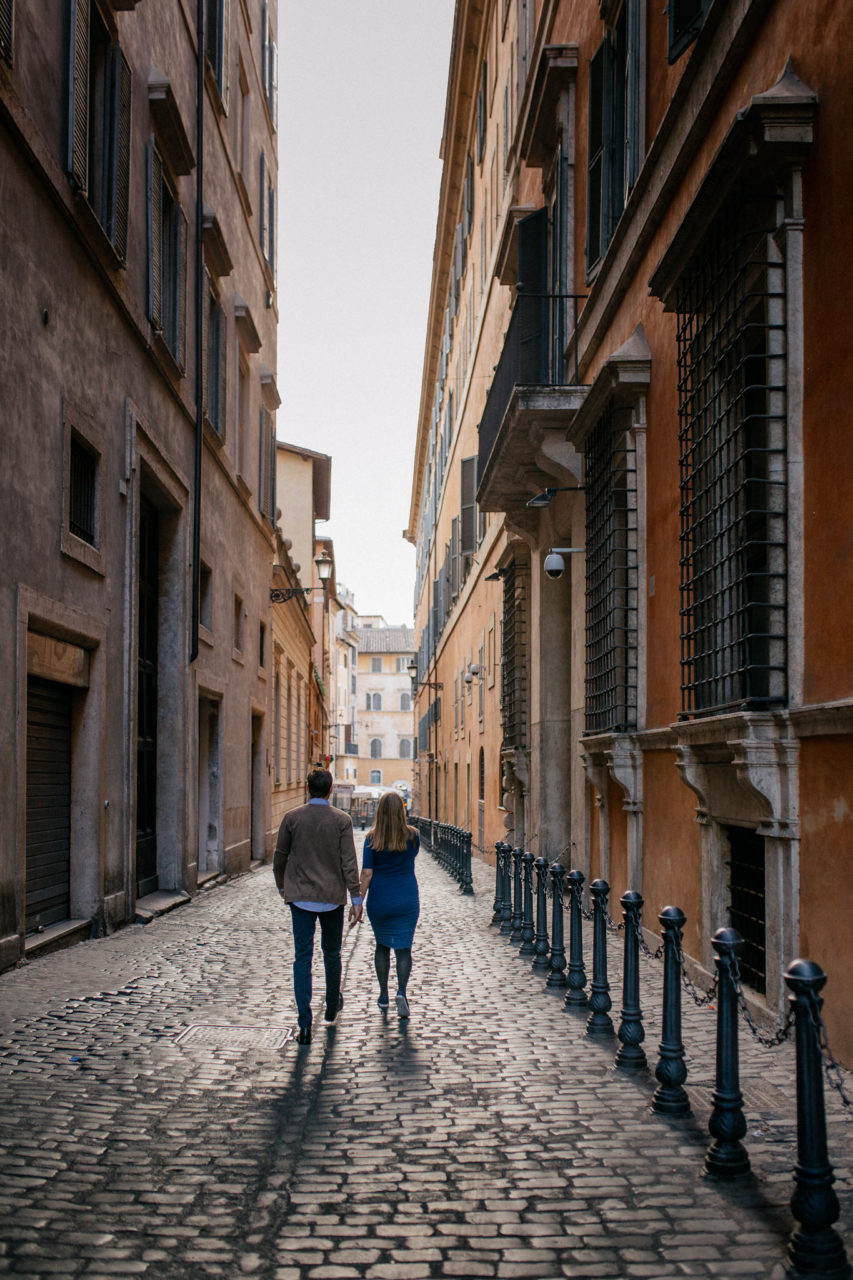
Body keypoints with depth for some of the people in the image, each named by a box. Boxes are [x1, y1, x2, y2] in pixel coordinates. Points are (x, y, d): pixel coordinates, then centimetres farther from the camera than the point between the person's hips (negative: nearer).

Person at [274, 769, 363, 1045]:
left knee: (302, 958, -1)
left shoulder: (291, 818, -2)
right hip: (332, 898, 0)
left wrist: (282, 886, 23)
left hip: (300, 898, 0)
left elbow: (280, 857, 6)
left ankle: (304, 1024, -9)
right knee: (332, 954, 18)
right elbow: (349, 862, -10)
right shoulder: (341, 820, -5)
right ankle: (332, 1007, 37)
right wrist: (356, 899, -6)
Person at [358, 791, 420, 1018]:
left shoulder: (372, 839, -8)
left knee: (382, 946, 18)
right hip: (407, 901, 0)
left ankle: (383, 995, 21)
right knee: (403, 948, 2)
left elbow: (367, 873, -9)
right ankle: (401, 991, -18)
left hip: (379, 901, 0)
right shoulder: (412, 836, -4)